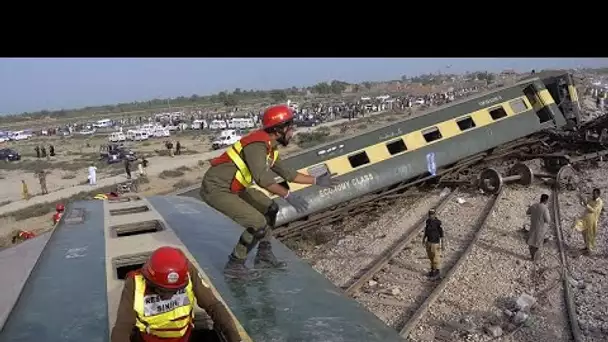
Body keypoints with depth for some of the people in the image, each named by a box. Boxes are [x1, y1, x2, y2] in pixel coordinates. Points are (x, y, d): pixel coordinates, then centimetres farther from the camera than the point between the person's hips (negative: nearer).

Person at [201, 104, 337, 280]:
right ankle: (234, 265, 3)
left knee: (270, 209, 12)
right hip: (216, 189, -10)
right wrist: (288, 195, -38)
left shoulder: (269, 147, 8)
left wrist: (316, 181, 19)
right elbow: (261, 177, -38)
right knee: (257, 223, -15)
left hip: (233, 187, 10)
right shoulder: (257, 144, -23)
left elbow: (287, 173, 18)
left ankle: (264, 256, 22)